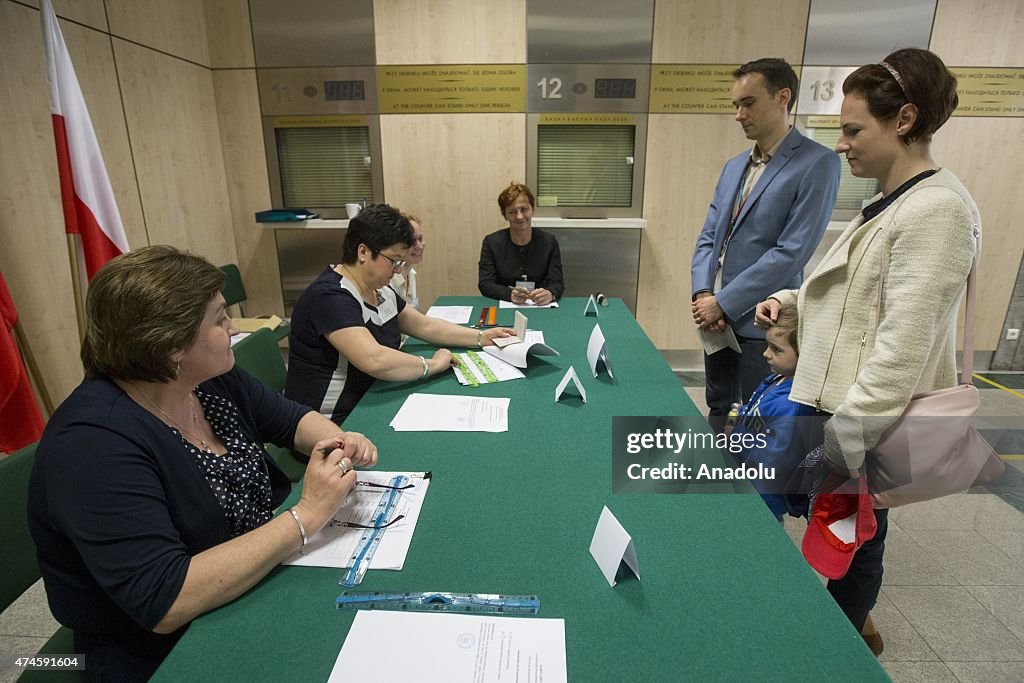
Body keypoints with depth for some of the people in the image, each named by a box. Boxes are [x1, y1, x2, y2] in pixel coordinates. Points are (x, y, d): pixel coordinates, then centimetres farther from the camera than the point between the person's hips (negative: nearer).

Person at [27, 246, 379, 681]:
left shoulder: (211, 379, -5)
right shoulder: (94, 447, -27)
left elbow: (292, 419, 8)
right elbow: (163, 601, -32)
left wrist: (340, 442, -13)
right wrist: (305, 516, -31)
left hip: (265, 578, 7)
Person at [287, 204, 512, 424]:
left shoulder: (381, 291, 9)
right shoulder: (330, 297, -22)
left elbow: (426, 326, 16)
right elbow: (374, 360, -34)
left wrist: (481, 337, 6)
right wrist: (432, 365, -20)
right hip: (333, 423, -8)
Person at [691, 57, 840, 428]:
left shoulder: (817, 163, -9)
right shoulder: (734, 166, 13)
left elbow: (792, 252, -17)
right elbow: (708, 237, 10)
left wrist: (722, 303, -16)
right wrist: (702, 293, -7)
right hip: (715, 318, 7)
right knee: (718, 413, 18)